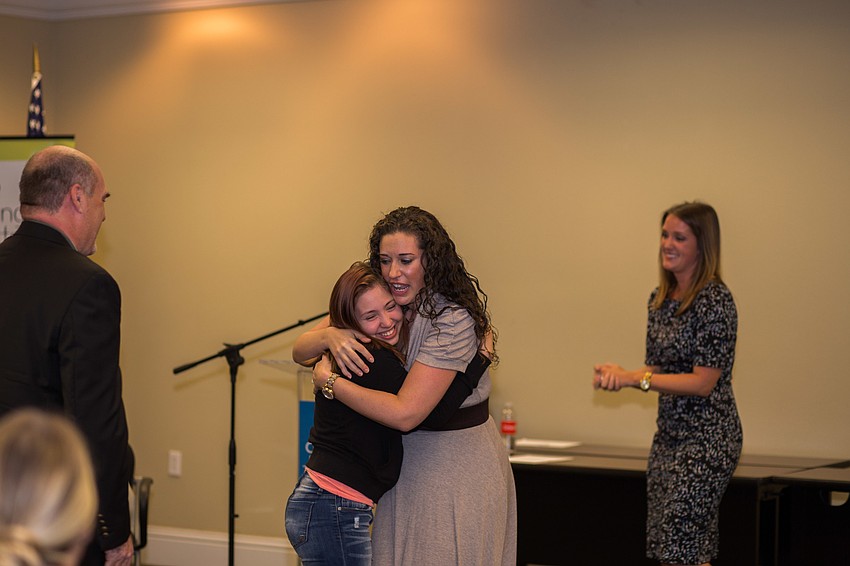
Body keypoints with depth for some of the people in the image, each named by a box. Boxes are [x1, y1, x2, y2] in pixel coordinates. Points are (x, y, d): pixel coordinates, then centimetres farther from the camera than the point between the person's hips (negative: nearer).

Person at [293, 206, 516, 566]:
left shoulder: (454, 319, -23)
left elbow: (404, 413, -28)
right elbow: (300, 351, 1)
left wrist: (327, 381, -19)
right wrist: (329, 336, -22)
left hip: (458, 466, -6)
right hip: (408, 462, 6)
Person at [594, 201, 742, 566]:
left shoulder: (714, 300, -16)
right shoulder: (660, 299, 10)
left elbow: (703, 382, -19)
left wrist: (635, 378, -18)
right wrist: (619, 375, -5)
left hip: (705, 438, -9)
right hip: (669, 434, 9)